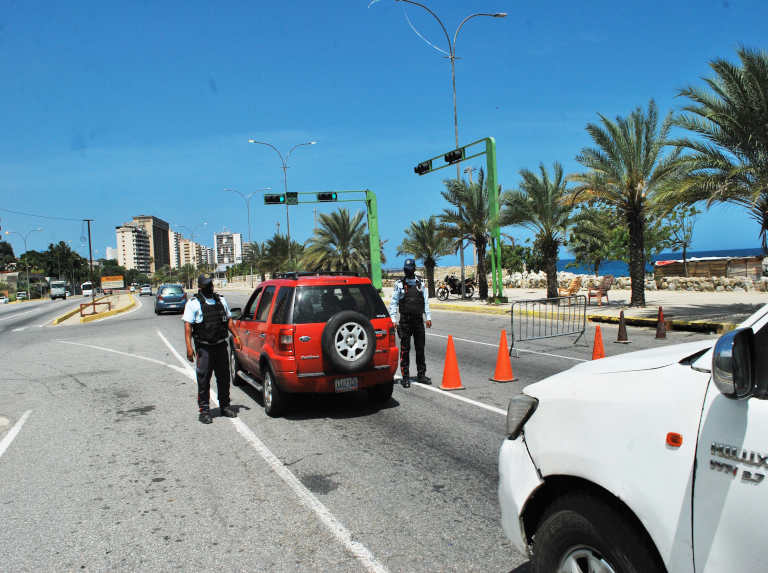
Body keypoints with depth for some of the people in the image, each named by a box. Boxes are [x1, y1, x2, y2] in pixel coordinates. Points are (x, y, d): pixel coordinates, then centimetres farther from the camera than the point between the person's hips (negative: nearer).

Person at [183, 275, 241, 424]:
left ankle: (225, 406, 25)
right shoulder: (193, 303, -3)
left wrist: (235, 336, 12)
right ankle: (204, 411, 10)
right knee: (203, 380, 0)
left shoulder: (221, 300, 13)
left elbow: (228, 320, 21)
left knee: (224, 378, 12)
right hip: (204, 347, -4)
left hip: (221, 345, 5)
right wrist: (189, 347, -17)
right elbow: (188, 326, -9)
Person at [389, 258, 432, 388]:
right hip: (405, 320, -3)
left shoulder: (420, 284, 10)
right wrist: (393, 319, -7)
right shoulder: (399, 285, 2)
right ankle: (405, 377, 4)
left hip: (418, 320, 3)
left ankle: (421, 375, 17)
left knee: (420, 348, 7)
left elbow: (426, 302, 13)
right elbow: (394, 303, 1)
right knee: (405, 349, -2)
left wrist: (428, 317, 6)